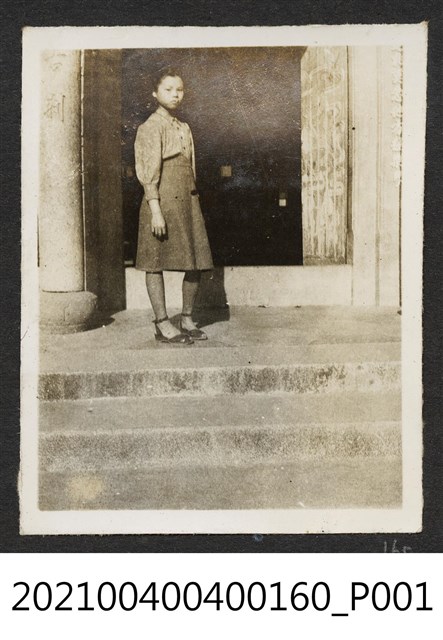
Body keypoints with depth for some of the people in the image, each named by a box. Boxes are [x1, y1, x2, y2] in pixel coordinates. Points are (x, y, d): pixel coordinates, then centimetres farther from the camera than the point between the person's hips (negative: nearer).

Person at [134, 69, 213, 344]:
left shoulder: (185, 128, 18)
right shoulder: (152, 126, -5)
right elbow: (150, 171, -13)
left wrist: (193, 200, 18)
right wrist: (155, 210, -19)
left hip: (188, 200, 8)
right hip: (163, 200, -8)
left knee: (197, 262, 6)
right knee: (156, 262, -1)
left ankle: (187, 319, 18)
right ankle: (162, 324, 5)